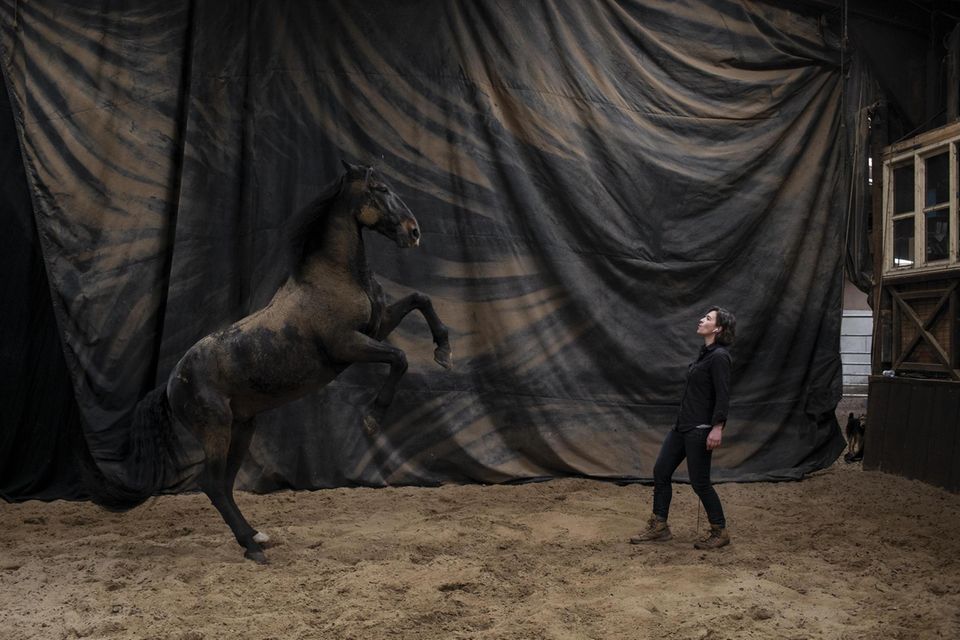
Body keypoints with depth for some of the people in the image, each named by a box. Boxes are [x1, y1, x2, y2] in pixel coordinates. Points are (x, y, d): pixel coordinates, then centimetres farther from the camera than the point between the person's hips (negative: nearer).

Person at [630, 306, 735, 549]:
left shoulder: (719, 356, -15)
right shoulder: (705, 353, 14)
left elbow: (723, 397, -21)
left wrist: (717, 428, -27)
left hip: (700, 429, -10)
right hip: (682, 425, 10)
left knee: (699, 481, -1)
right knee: (661, 471, 9)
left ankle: (720, 532, 15)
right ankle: (658, 527, 18)